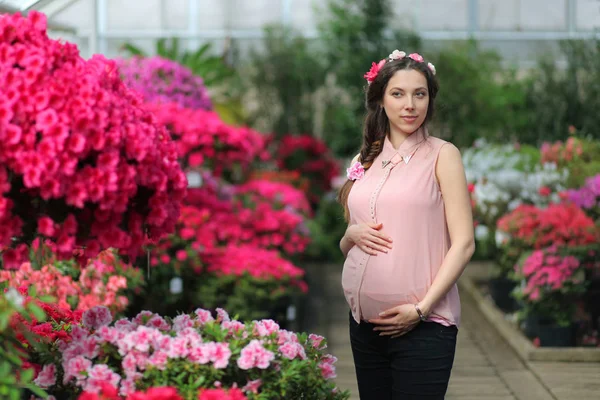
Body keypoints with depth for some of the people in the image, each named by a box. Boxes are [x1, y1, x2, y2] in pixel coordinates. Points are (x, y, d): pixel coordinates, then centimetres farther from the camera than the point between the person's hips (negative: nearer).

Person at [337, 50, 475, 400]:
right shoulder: (365, 161, 11)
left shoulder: (442, 155, -2)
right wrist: (352, 234, -4)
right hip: (364, 321, 5)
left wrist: (421, 308, -15)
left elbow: (464, 244, -7)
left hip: (423, 326, -5)